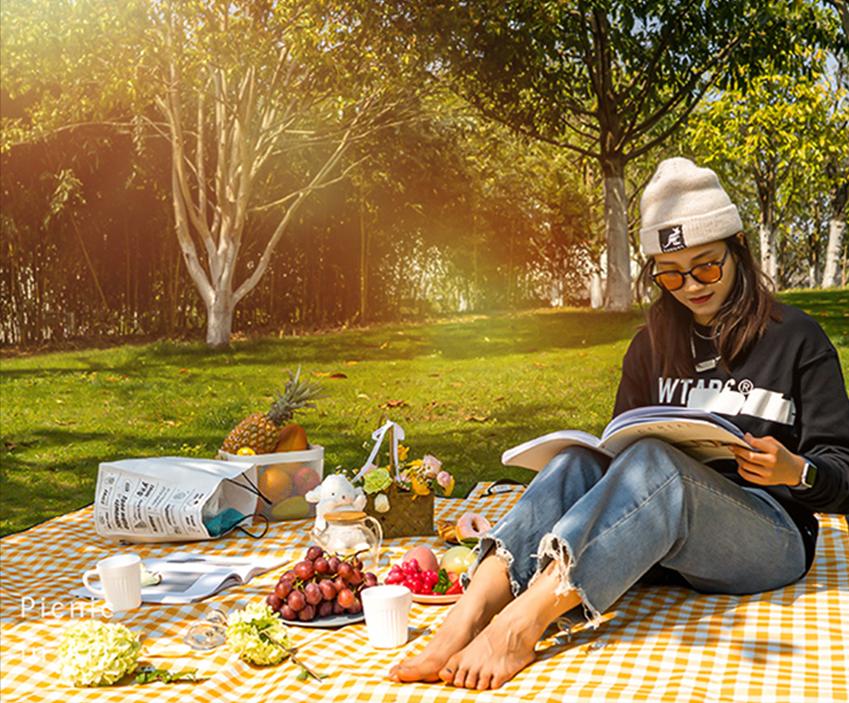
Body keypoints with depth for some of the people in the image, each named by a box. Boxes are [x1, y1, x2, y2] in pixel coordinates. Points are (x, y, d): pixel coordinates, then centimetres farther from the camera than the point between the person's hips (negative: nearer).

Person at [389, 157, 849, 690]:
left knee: (654, 462, -35)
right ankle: (467, 618, -46)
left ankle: (520, 623, -50)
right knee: (577, 463, -27)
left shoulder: (796, 338, 2)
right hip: (663, 535, 4)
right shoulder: (656, 343, 15)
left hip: (772, 538, -4)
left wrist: (795, 470, -21)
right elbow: (623, 444, 17)